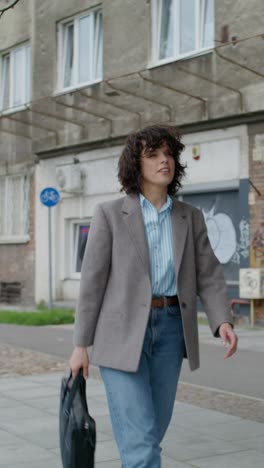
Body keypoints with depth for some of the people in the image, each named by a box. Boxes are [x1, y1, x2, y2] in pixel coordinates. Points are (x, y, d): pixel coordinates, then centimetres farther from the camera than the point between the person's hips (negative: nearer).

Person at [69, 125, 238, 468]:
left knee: (149, 434, 12)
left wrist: (224, 323, -16)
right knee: (140, 440, -10)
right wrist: (81, 344, -5)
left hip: (168, 330, 5)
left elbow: (209, 277, 2)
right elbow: (92, 279, -5)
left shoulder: (191, 218, 6)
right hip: (122, 332, -4)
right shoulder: (110, 213, -5)